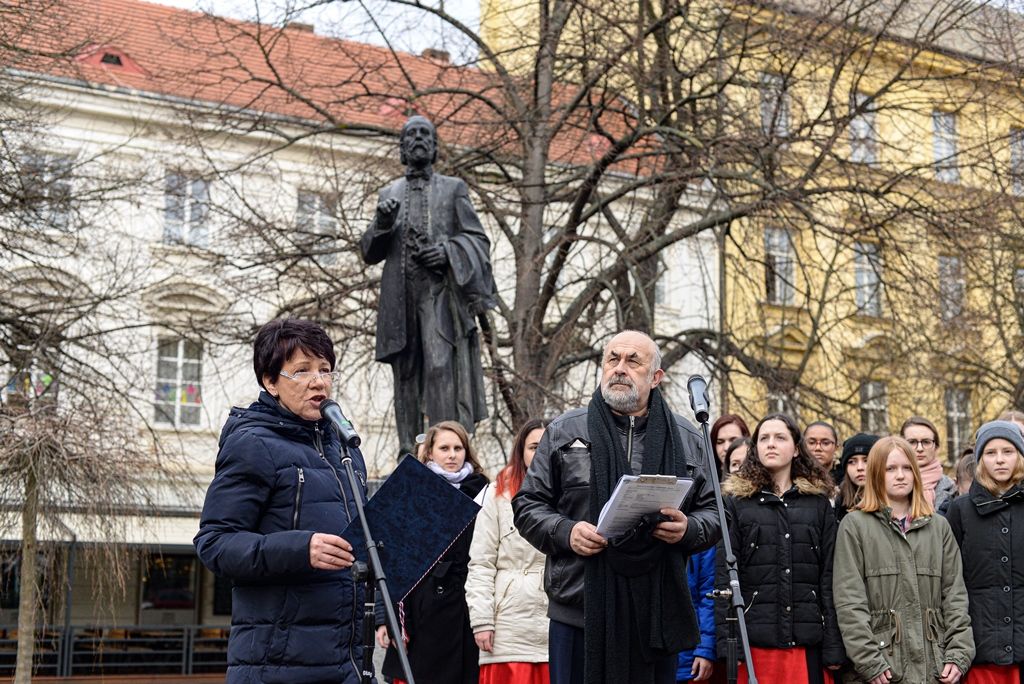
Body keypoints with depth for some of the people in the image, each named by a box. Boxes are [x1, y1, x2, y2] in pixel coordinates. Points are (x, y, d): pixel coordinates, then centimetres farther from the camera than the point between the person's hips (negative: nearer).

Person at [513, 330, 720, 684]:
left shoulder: (685, 439, 12)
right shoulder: (565, 430, 7)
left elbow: (711, 512, 14)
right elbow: (527, 504, 8)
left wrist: (688, 530, -9)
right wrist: (565, 532, -11)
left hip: (657, 613, 2)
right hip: (579, 611, -1)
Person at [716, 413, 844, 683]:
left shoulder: (819, 503, 11)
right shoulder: (737, 501, 6)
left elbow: (829, 577, 7)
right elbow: (725, 576, 2)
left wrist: (833, 647, 0)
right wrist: (727, 642, -7)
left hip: (807, 641, 1)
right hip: (754, 642, -1)